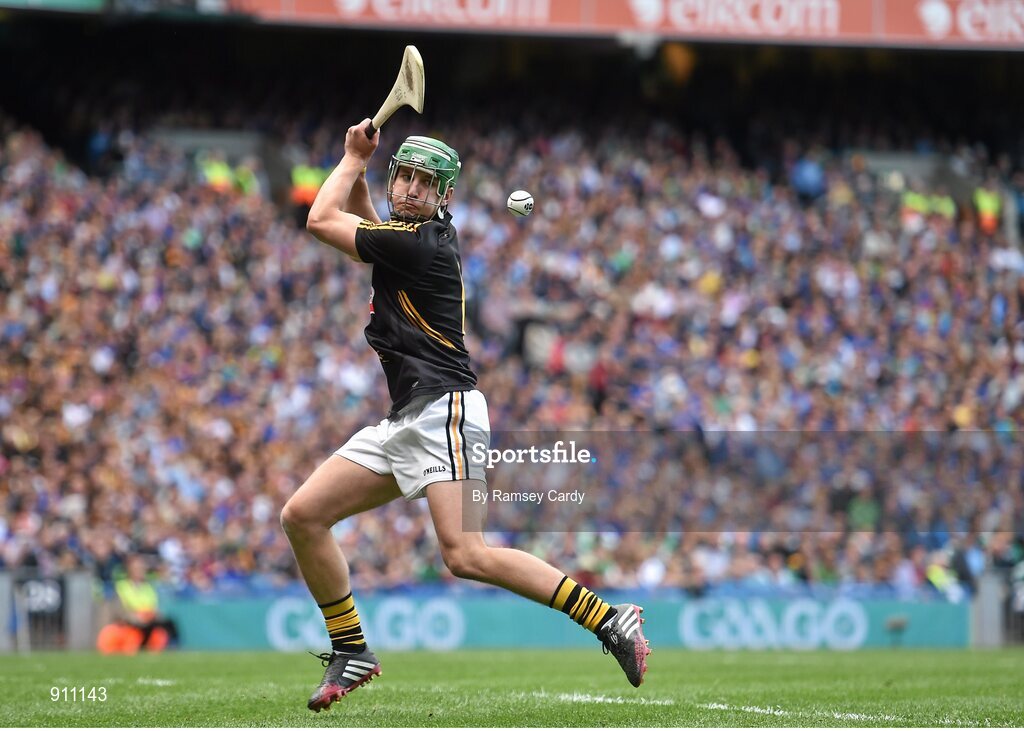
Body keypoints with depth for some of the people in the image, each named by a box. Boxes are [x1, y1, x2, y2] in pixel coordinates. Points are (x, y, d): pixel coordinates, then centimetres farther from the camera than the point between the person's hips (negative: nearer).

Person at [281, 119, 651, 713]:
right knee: (303, 515, 6)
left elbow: (322, 221, -2)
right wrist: (358, 170, 24)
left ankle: (610, 620, -24)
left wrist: (352, 161, 13)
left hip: (443, 411, -10)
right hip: (406, 421, 10)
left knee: (465, 556, -25)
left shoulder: (421, 241, -10)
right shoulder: (416, 235, 18)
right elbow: (366, 227, 41)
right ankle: (352, 653, 14)